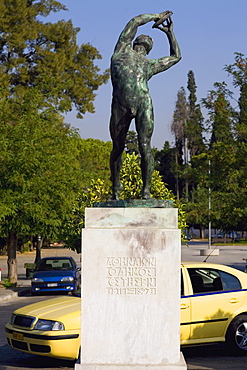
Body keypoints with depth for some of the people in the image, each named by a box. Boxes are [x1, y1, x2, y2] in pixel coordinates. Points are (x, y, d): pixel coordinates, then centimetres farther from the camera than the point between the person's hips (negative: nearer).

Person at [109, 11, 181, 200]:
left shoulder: (150, 65, 30)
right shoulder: (122, 50, 25)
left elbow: (176, 56, 45)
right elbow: (135, 21, 32)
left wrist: (170, 32, 48)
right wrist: (155, 17, 43)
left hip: (144, 104, 1)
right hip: (120, 106, -1)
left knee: (145, 146, -9)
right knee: (117, 148, 7)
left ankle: (146, 189, -2)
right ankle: (116, 187, 23)